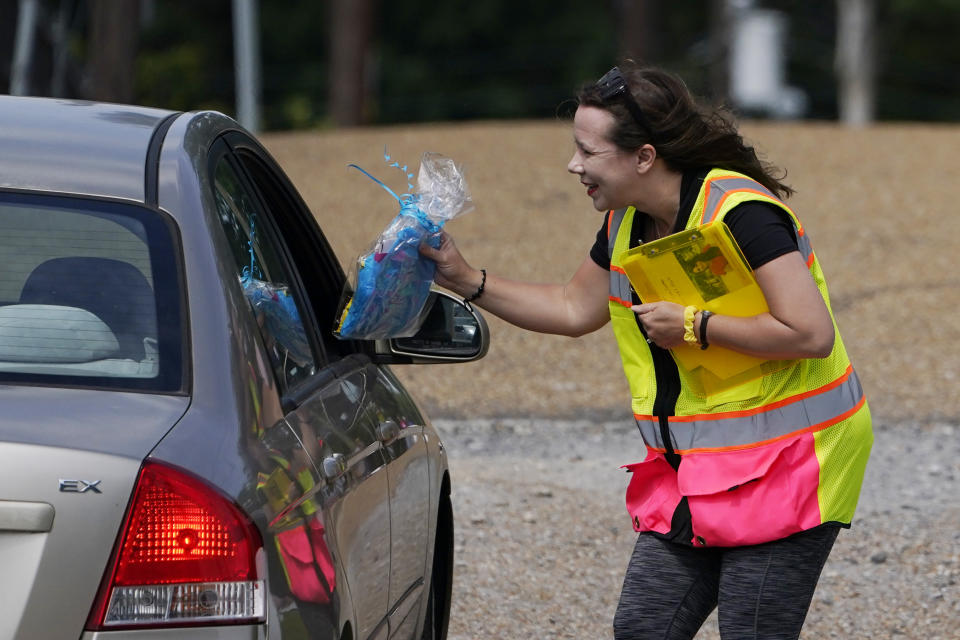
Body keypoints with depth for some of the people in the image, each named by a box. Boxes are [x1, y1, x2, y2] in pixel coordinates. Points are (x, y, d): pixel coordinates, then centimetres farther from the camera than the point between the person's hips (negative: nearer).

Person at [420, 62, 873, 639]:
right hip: (694, 472, 9)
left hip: (783, 467, -9)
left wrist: (694, 326, -20)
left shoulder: (740, 214, -21)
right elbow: (574, 310, 22)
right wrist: (467, 281, 14)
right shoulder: (627, 222, 7)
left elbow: (812, 333, -27)